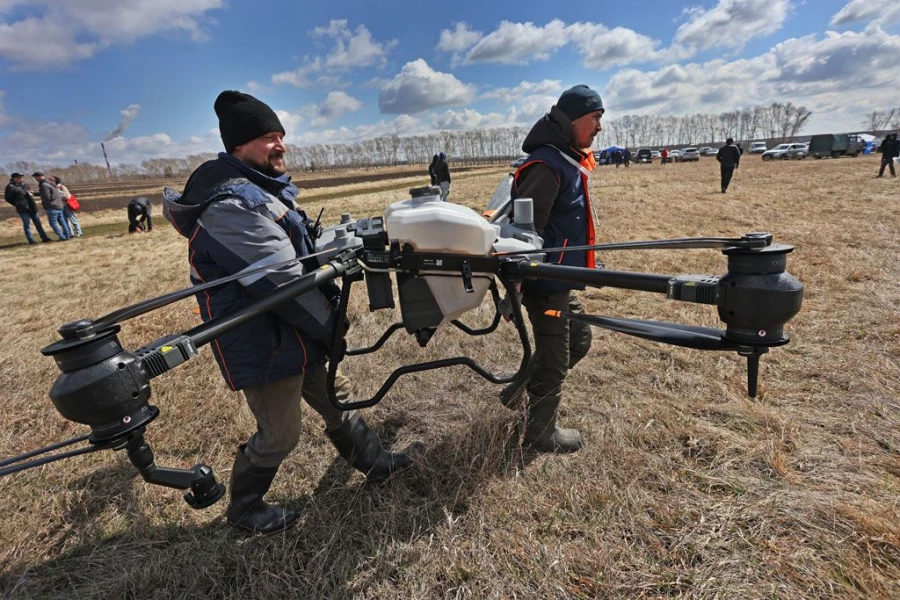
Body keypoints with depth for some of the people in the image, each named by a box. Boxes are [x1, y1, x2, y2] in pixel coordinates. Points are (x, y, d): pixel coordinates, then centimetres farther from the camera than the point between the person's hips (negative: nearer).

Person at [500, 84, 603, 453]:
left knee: (578, 340, 22)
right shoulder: (547, 165, -20)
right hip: (546, 280, -10)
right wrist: (516, 288, -26)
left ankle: (520, 390, 33)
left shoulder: (568, 160, 13)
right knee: (554, 358, 4)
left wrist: (580, 265, 28)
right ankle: (539, 433, 25)